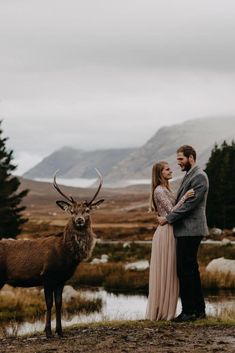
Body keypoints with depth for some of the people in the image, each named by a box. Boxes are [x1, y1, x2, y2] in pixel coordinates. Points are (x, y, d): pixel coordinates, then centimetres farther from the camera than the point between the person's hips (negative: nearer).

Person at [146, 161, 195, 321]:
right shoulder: (159, 190, -14)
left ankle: (163, 310, 16)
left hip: (170, 233, 10)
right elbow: (171, 211, -19)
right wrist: (184, 197, -26)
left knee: (169, 273, 12)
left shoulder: (166, 189, 17)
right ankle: (161, 312, 1)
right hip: (166, 233, -10)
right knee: (165, 273, -5)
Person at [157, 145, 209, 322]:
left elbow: (189, 204, -19)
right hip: (186, 230, 10)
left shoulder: (199, 177, -13)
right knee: (190, 270, 13)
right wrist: (169, 217, 12)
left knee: (185, 270, -8)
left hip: (190, 231, -10)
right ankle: (199, 310, 19)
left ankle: (189, 311, -4)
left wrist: (168, 218, -15)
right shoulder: (190, 175, 19)